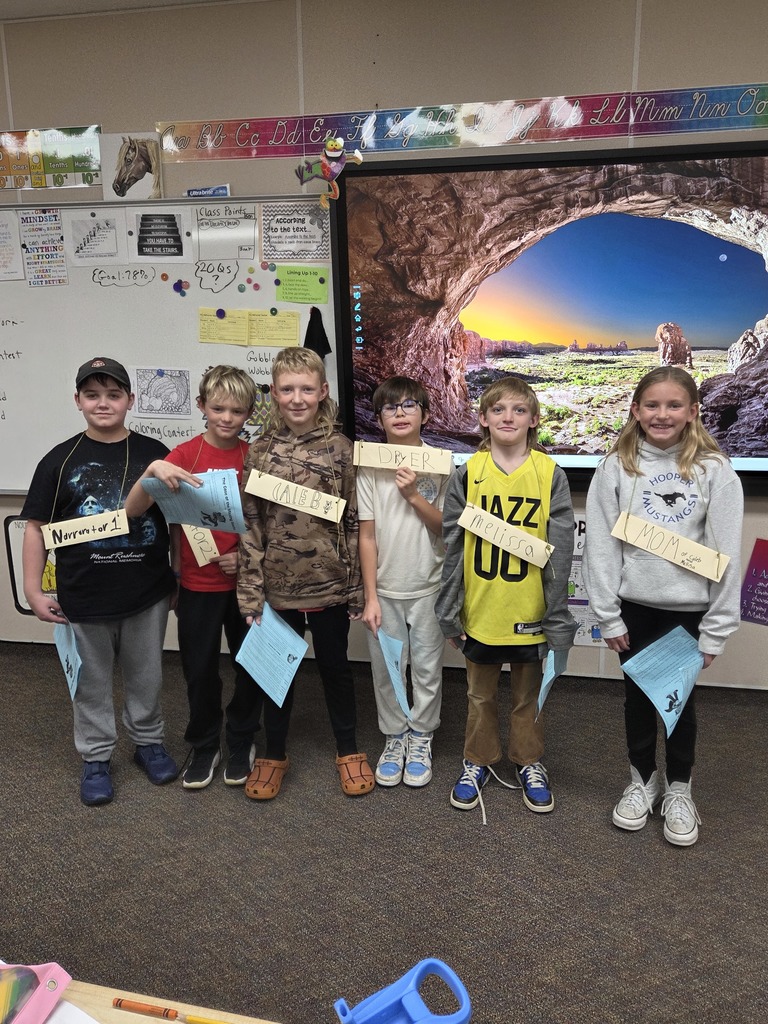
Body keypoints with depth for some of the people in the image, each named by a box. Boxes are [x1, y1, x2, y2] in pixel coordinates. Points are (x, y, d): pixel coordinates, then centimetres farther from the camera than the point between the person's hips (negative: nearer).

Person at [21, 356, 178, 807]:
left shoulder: (156, 455, -2)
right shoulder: (60, 461, -2)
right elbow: (37, 528, 1)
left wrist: (182, 576, 2)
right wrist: (34, 590, -2)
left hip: (148, 593, 1)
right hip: (83, 597, 0)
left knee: (146, 676, 17)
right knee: (92, 682, 14)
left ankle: (149, 741, 39)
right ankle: (96, 757, 33)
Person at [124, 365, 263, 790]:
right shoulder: (184, 455, -7)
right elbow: (133, 510, -15)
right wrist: (152, 470, -32)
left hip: (246, 581, 1)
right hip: (197, 584, -1)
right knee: (200, 670, 10)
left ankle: (241, 742, 33)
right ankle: (204, 747, 32)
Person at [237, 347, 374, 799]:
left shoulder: (340, 448, -4)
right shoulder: (261, 451, -2)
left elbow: (353, 523, -2)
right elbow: (250, 525, -1)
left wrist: (356, 588, -2)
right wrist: (251, 591, -5)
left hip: (330, 585, -1)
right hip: (278, 586, 1)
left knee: (335, 666, 15)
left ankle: (349, 751, 34)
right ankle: (274, 754, 35)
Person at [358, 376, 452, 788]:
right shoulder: (369, 467, -4)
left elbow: (447, 526, -3)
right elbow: (367, 536, -3)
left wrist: (415, 496, -19)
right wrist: (370, 597, -5)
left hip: (428, 587, 0)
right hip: (385, 588, 0)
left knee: (427, 669, 11)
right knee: (386, 671, 11)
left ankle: (421, 738, 30)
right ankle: (395, 738, 30)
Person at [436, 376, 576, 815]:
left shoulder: (551, 475, -5)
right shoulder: (468, 474, -3)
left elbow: (561, 550, -5)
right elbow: (451, 545, -1)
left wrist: (558, 615, -7)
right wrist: (449, 611, -2)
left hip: (531, 611, -1)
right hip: (480, 610, 1)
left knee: (530, 695, 16)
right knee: (481, 693, 17)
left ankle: (530, 763, 36)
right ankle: (478, 762, 35)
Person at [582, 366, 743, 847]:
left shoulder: (714, 469, -6)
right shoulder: (617, 466, -3)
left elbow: (727, 553, -5)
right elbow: (601, 544, -3)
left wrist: (716, 627, -6)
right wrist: (609, 617, -4)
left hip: (687, 608, -1)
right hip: (634, 606, 1)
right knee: (637, 696, 14)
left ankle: (679, 788, 33)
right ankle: (643, 778, 36)